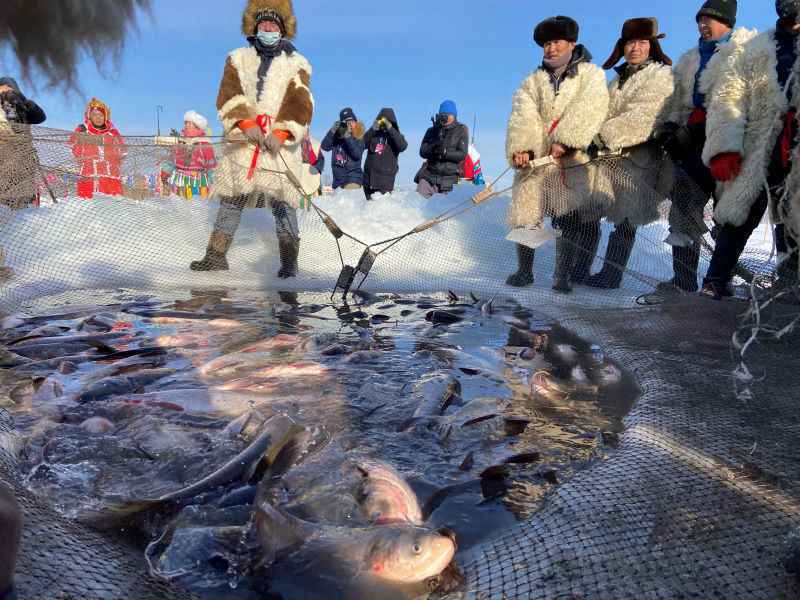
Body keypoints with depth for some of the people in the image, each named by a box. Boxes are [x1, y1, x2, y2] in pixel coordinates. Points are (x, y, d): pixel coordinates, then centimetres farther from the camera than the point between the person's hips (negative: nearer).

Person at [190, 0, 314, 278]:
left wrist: (282, 133, -17)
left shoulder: (296, 64, 9)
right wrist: (246, 123, -14)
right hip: (243, 141, 3)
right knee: (231, 198, 3)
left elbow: (300, 105, -3)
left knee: (281, 201, -8)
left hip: (281, 144, -2)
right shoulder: (238, 59, 15)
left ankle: (289, 261, -2)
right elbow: (229, 95, 4)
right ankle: (217, 255, 11)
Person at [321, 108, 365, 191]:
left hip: (353, 178, -4)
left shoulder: (359, 137, 0)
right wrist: (332, 131, -14)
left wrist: (348, 137, -21)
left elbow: (357, 154, -14)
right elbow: (325, 147, -4)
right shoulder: (337, 135, 7)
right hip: (337, 178, 5)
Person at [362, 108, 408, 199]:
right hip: (369, 178, 3)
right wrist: (372, 129, -11)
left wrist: (390, 129, -16)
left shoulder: (396, 136, 7)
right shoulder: (374, 134, 12)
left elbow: (403, 146, -14)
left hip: (385, 181, -3)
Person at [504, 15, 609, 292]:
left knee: (569, 221, -4)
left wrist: (565, 139, -24)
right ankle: (524, 270, 16)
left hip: (574, 161, -2)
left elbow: (588, 109, -10)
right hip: (534, 160, 2)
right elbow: (522, 116, -2)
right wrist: (520, 147, -20)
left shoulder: (591, 74, 9)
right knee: (525, 217, -1)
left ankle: (563, 276, 8)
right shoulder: (533, 81, 16)